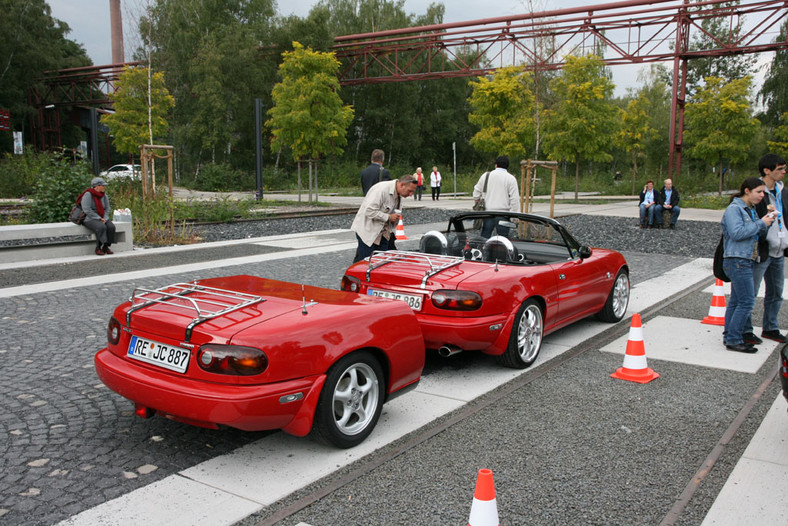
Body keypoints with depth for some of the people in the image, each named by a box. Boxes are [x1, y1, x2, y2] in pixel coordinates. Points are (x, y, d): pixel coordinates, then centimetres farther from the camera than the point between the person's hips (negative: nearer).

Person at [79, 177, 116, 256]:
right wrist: (99, 218, -19)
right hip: (90, 219, -6)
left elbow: (107, 209, 8)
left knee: (111, 226, -23)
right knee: (101, 227, -33)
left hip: (102, 219, 6)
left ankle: (106, 247, -13)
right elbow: (87, 210, -18)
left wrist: (104, 219, -9)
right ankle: (98, 248, -23)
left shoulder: (104, 196, 8)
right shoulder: (88, 195, -12)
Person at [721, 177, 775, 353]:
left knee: (736, 300, 11)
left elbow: (759, 233, 19)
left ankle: (729, 336, 17)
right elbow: (737, 233, -22)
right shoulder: (734, 209, -10)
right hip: (737, 261, -9)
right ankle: (733, 340, -6)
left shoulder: (750, 209, 18)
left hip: (746, 260, 9)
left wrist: (766, 222, 0)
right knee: (746, 301, -11)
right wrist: (760, 223, -16)